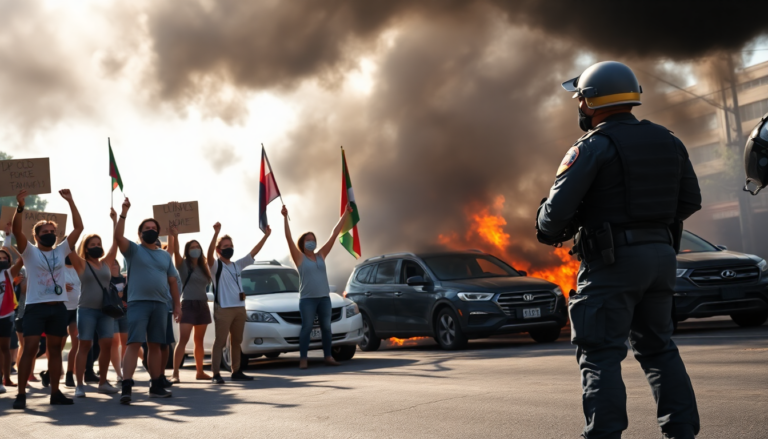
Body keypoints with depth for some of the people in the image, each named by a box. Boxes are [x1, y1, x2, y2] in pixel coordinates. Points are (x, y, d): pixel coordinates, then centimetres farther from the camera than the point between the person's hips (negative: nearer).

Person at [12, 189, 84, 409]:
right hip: (36, 307, -4)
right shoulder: (30, 252, 1)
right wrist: (20, 207, -29)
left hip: (58, 307, 4)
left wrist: (70, 201, 1)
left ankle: (55, 393, 12)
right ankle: (21, 394, -6)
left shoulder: (61, 251, 11)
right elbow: (17, 231, -16)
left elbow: (79, 227, 7)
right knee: (29, 349, -8)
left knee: (55, 350, 8)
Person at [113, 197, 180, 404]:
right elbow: (118, 236, -16)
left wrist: (177, 305, 11)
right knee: (134, 344, -15)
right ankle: (126, 387, -21)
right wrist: (124, 213, -22)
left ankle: (156, 386, 17)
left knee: (155, 345, 11)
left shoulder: (165, 256, 18)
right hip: (138, 303, -5)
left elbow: (172, 281, 17)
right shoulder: (133, 250, 4)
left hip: (160, 305, 5)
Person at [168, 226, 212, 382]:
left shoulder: (203, 267, 14)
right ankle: (175, 373, -19)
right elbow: (174, 251, -20)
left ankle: (200, 371, 18)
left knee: (199, 341, 11)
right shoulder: (183, 264, -3)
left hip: (203, 305, 6)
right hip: (188, 305, -6)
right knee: (183, 340, -14)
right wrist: (174, 235, -37)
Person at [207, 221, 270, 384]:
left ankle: (236, 372, 19)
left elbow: (253, 252, 16)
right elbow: (210, 254, -23)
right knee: (220, 342, -8)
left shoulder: (237, 265, 18)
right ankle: (215, 374, -10)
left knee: (236, 341, 12)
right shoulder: (216, 265, -2)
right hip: (223, 308, -7)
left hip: (239, 308, 7)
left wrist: (266, 236, 8)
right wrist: (216, 233, -37)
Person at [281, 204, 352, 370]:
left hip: (324, 297, 5)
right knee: (307, 328, -4)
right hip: (307, 299, -5)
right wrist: (285, 217, -23)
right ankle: (303, 360, -1)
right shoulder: (299, 258, -1)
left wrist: (346, 214, 6)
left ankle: (328, 357, 17)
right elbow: (289, 239, -13)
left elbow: (334, 234, 9)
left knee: (326, 327, 8)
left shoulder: (321, 255, 11)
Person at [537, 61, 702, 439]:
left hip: (613, 257, -7)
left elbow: (559, 206, -13)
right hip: (661, 253, 7)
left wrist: (549, 232, 7)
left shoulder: (594, 147, -9)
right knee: (657, 347, 17)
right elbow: (690, 201, 16)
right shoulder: (667, 142, 11)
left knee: (600, 354, -2)